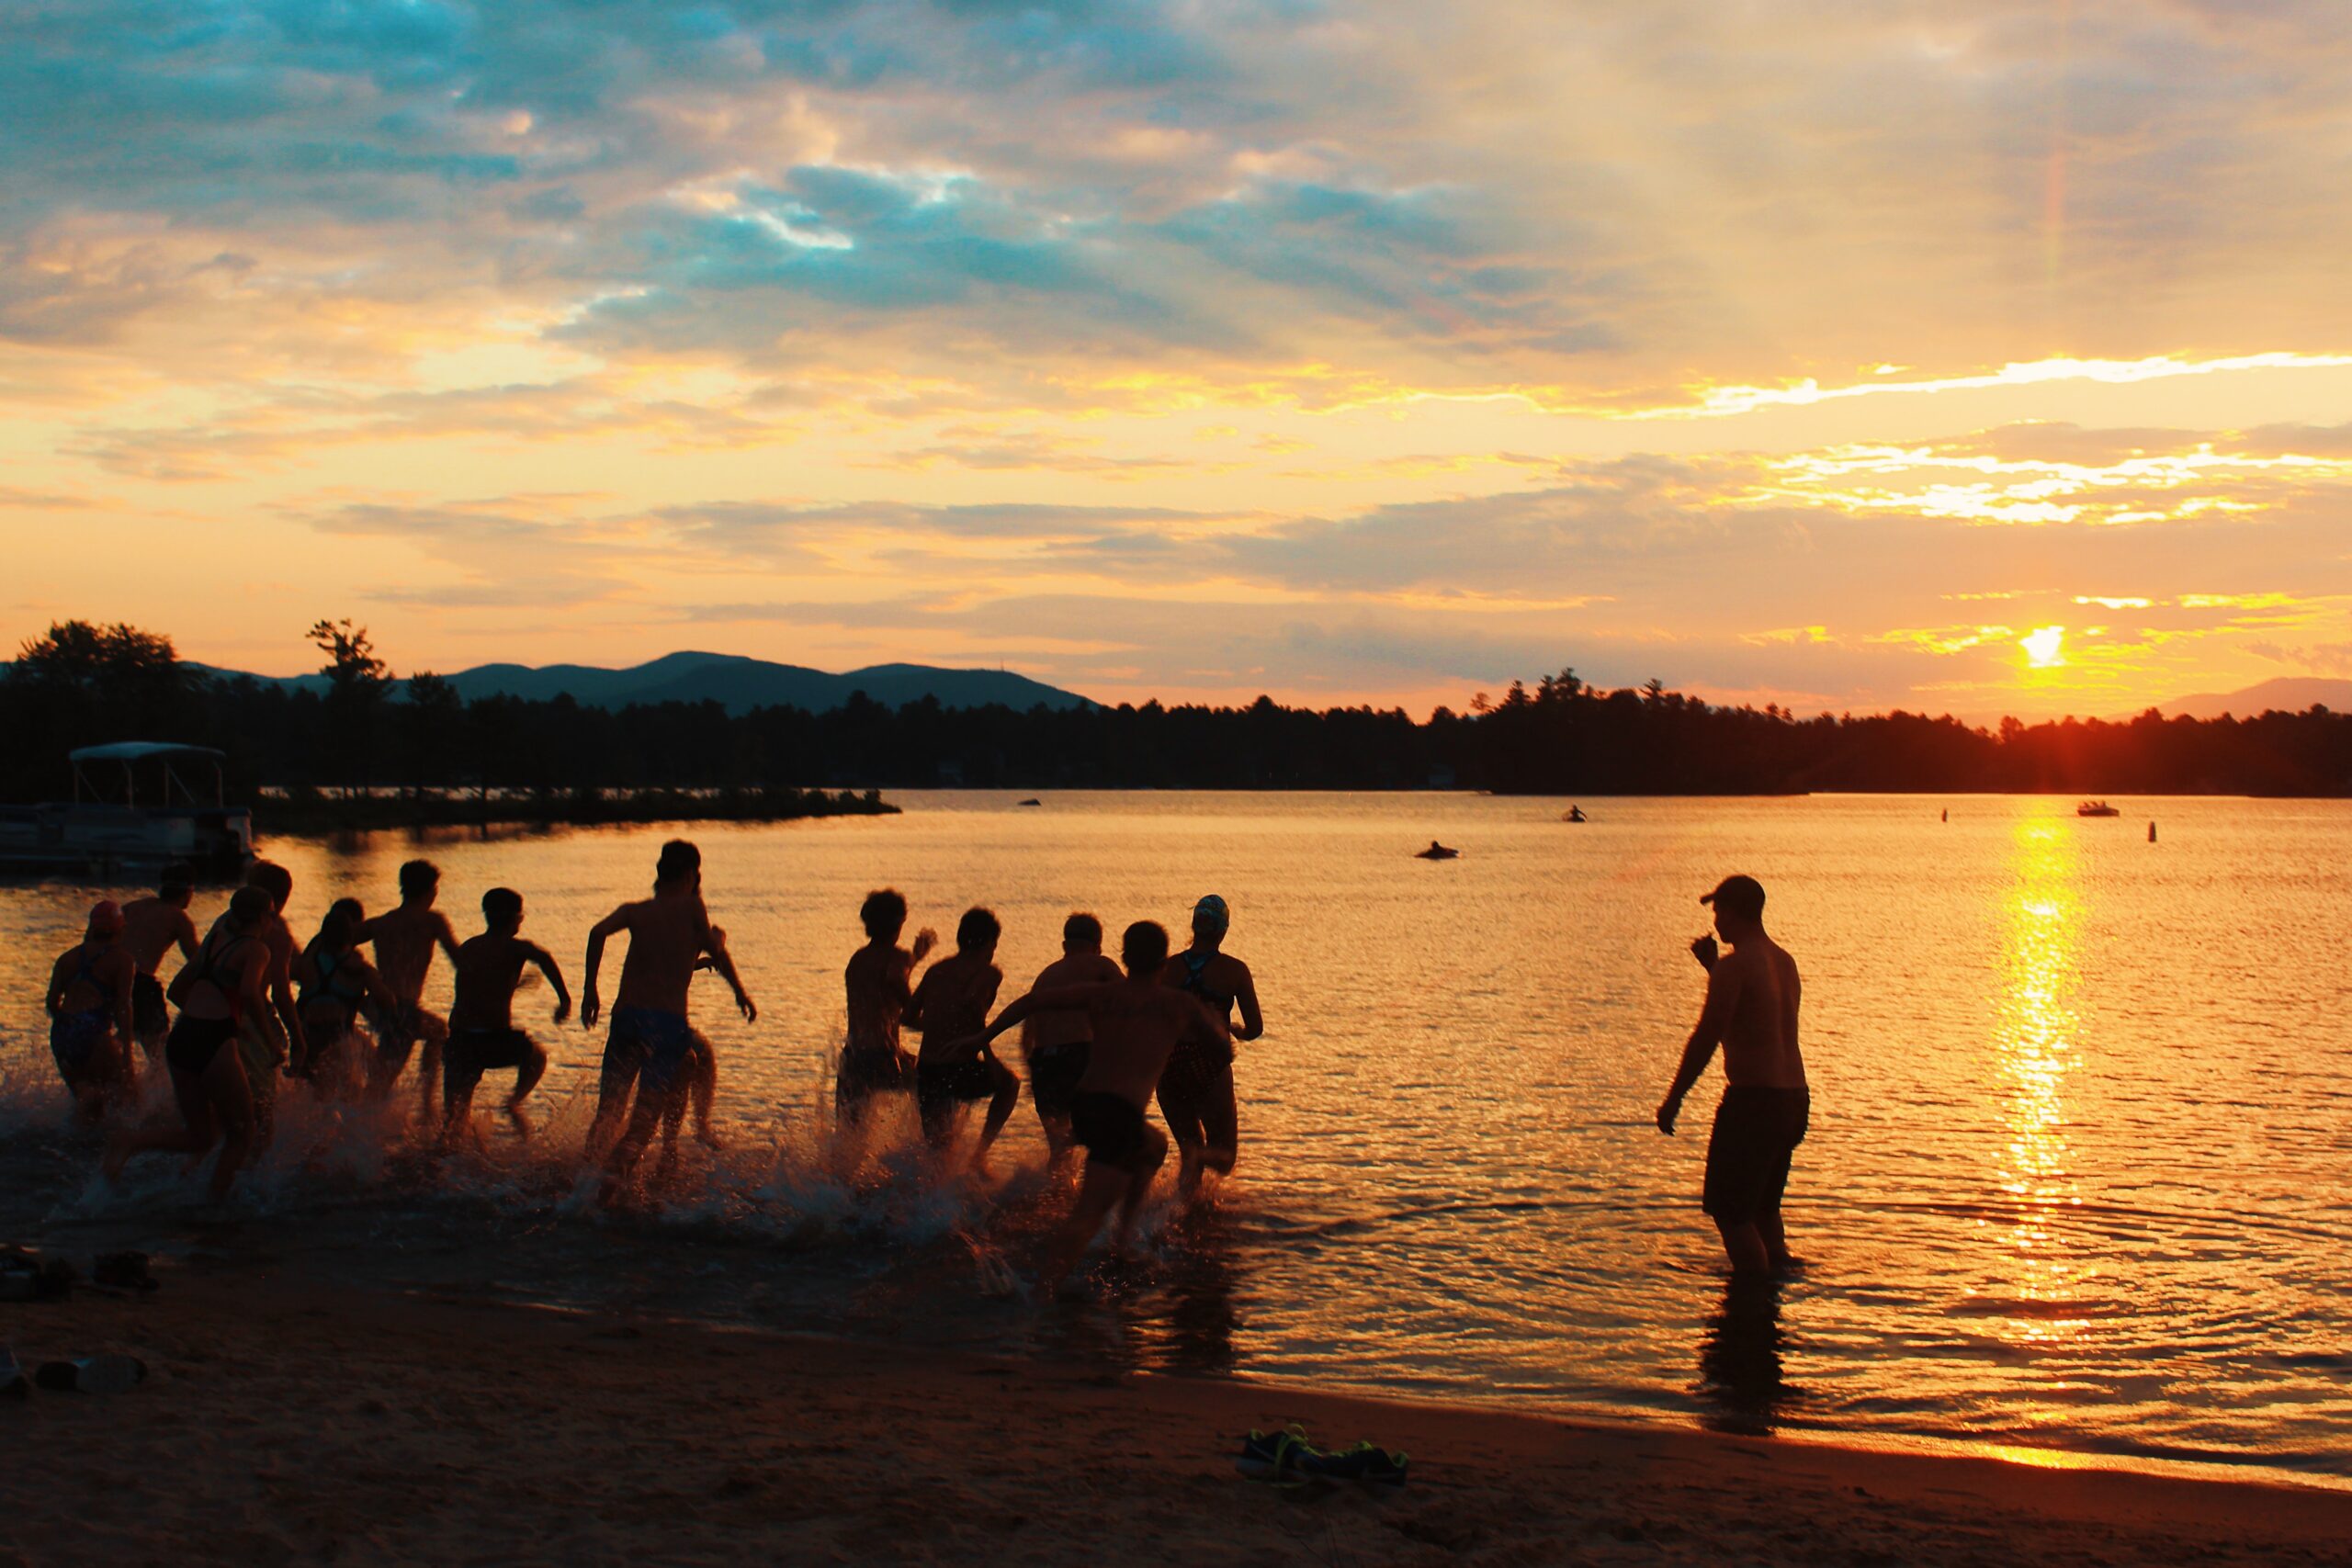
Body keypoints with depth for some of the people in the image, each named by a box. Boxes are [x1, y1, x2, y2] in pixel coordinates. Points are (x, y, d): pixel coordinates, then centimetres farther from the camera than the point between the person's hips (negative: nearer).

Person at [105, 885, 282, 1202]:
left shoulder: (214, 941, 20)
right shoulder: (256, 949, -1)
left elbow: (177, 990, 28)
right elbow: (250, 993, -21)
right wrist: (271, 1039, -11)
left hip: (180, 1038, 7)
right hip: (213, 1044, -7)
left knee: (200, 1136, 16)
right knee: (242, 1132, 9)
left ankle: (130, 1142, -5)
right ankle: (217, 1200, 3)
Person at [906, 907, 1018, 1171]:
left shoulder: (936, 970, 14)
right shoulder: (989, 972, -4)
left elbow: (909, 1015, 11)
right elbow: (972, 1003, -24)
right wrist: (988, 1055, -16)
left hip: (926, 1073, 5)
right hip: (960, 1070, -5)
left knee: (937, 1146, 23)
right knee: (1008, 1084, 27)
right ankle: (981, 1151, 14)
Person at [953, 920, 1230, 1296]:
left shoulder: (1100, 994, 13)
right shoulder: (1178, 1004, 6)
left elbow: (1034, 1001, 5)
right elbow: (1222, 1047, 18)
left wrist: (984, 1036, 8)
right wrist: (1213, 1023, 39)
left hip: (1082, 1105, 6)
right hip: (1121, 1113, -6)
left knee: (1154, 1146, 34)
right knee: (1088, 1214, -7)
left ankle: (1125, 1232, 32)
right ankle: (1042, 1290, -23)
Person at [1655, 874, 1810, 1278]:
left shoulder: (1735, 965, -14)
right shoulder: (1785, 961, 13)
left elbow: (1706, 1038, -16)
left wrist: (1673, 1099, -9)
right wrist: (1713, 966, 30)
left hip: (1754, 1099, -9)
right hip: (1795, 1099, 9)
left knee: (1730, 1212, -1)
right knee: (1762, 1207, 23)